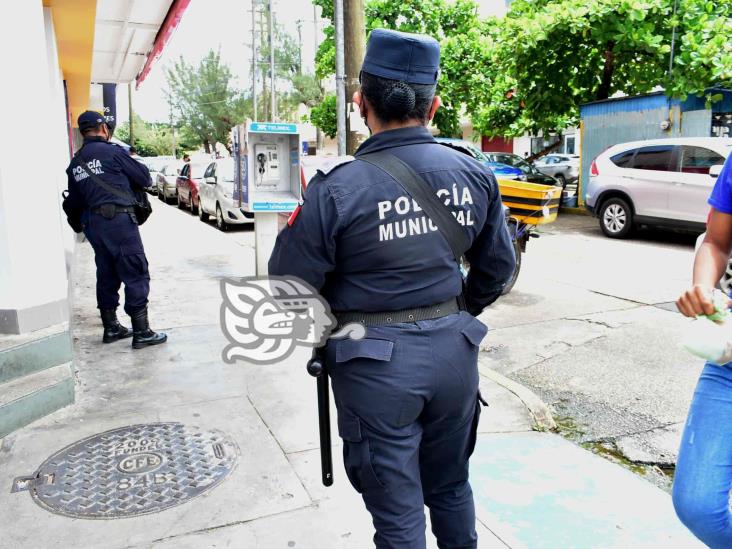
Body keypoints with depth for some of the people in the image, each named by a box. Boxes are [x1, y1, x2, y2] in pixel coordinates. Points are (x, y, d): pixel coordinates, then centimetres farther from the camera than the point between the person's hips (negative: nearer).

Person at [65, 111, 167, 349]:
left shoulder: (74, 164, 13)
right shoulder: (112, 151, -7)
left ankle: (111, 327, 23)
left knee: (107, 275, 15)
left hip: (93, 223, 7)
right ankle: (141, 332, -3)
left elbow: (75, 201, 15)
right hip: (119, 219, -7)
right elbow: (144, 177, -2)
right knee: (136, 275, -3)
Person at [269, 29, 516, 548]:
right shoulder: (475, 175, -2)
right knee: (451, 489, 26)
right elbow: (498, 268, 8)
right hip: (454, 350, 5)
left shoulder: (335, 191, -17)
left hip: (376, 364, -4)